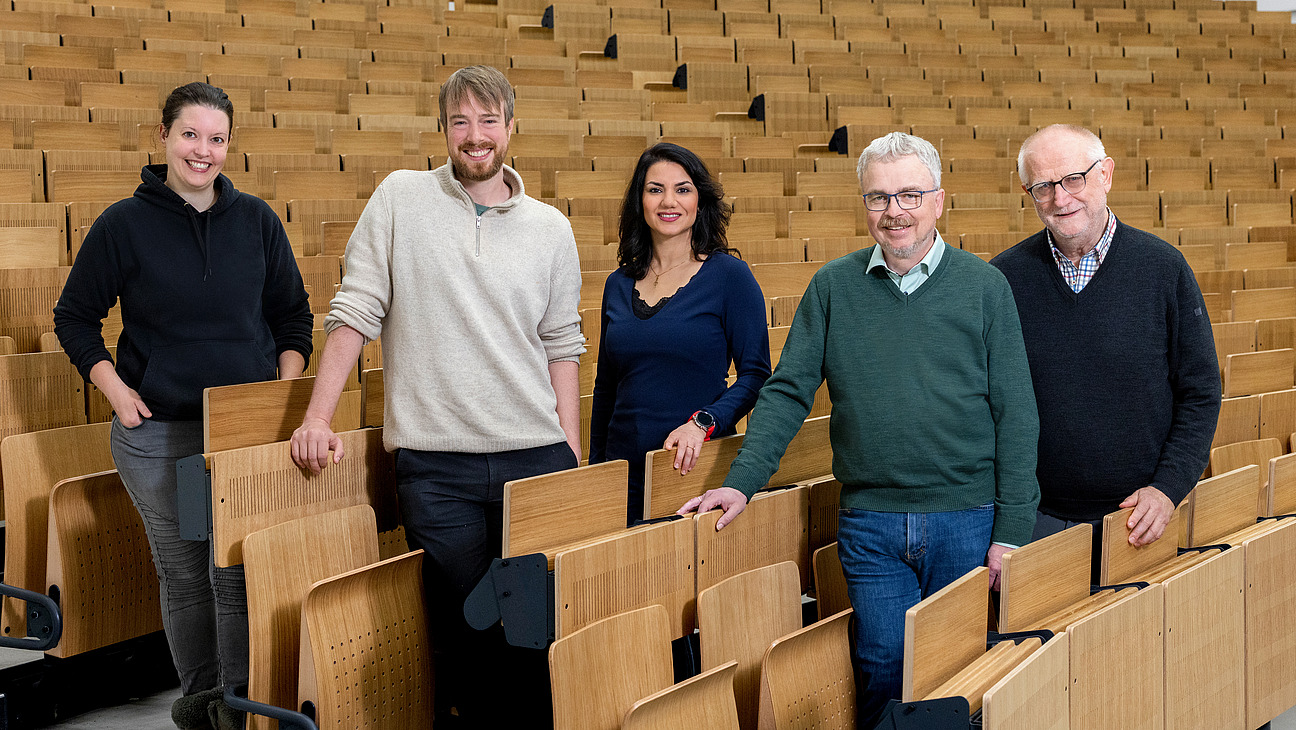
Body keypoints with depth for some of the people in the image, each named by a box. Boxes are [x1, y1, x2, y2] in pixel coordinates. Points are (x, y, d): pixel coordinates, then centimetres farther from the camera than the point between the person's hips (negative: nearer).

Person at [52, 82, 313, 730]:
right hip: (156, 433, -1)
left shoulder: (256, 221, 5)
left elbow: (292, 313, 14)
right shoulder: (123, 225, -1)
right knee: (182, 573, 7)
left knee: (239, 573, -4)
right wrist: (116, 391, -4)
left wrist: (288, 395, 1)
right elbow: (74, 317, 8)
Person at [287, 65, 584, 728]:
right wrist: (317, 419, -4)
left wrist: (572, 456, 6)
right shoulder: (400, 200, 3)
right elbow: (354, 312, 2)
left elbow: (562, 345, 11)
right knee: (464, 635, 2)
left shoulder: (550, 228, 9)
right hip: (434, 462, -2)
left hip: (536, 456, 2)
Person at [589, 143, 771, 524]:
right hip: (625, 471, 4)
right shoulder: (618, 285, 9)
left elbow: (756, 375, -6)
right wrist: (595, 468, 15)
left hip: (696, 467, -4)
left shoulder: (729, 275, -4)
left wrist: (703, 423, -21)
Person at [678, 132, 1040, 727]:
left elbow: (1016, 414, -1)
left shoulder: (984, 285, 0)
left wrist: (1012, 530, -6)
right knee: (884, 673, 6)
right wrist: (741, 482, -6)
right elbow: (788, 392, 6)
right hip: (869, 525, 1)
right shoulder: (833, 287, 5)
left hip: (967, 521, -1)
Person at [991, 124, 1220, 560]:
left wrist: (1168, 487, -10)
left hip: (1140, 514, 0)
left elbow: (1201, 393, 1)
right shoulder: (1005, 279, -2)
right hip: (1037, 519, 0)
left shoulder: (1163, 268, -3)